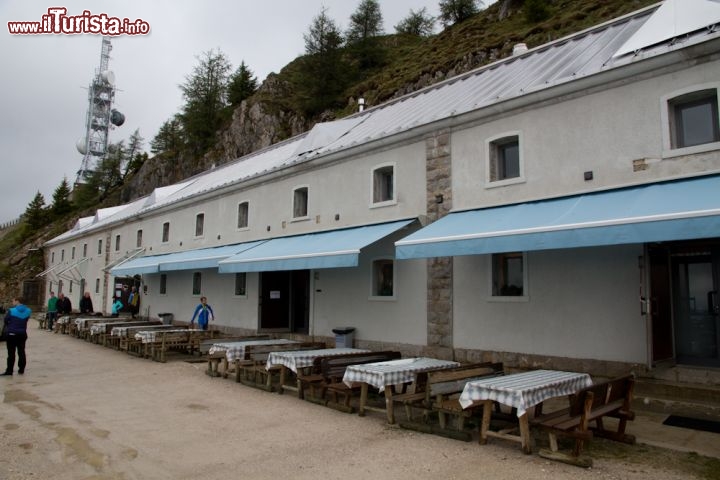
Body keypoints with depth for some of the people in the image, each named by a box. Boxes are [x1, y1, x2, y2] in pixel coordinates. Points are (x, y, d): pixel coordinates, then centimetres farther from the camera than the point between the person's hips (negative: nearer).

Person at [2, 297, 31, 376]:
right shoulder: (28, 311, 0)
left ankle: (9, 370, 2)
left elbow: (6, 320, 0)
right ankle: (21, 369, 15)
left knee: (11, 353, 0)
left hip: (11, 334, -4)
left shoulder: (11, 310, -13)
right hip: (22, 334, 4)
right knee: (21, 352, 11)